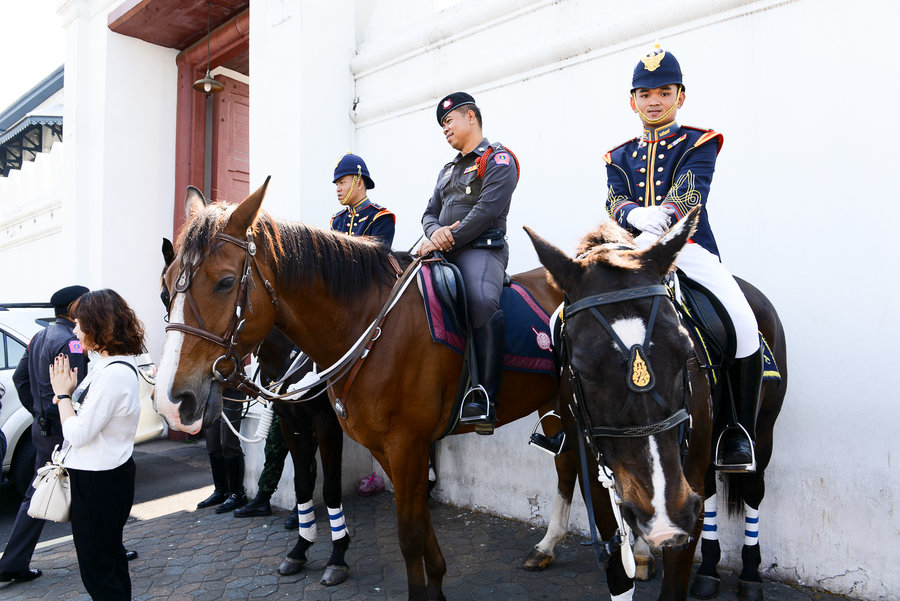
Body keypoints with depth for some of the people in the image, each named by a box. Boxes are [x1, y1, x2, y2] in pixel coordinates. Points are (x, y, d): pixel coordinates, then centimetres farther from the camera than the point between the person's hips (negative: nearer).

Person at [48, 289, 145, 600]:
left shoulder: (115, 373, -26)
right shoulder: (108, 364, 6)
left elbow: (78, 434, -23)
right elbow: (89, 419, 12)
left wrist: (63, 393, -10)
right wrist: (68, 394, -3)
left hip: (98, 481, -10)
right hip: (96, 474, 10)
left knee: (98, 568, 6)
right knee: (109, 556, 24)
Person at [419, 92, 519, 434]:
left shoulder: (498, 159, 4)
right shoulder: (448, 170, 30)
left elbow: (487, 210, -11)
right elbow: (430, 213, 21)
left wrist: (449, 238, -15)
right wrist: (436, 232, -4)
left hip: (481, 249, -8)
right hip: (445, 252, 8)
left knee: (482, 302, -36)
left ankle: (484, 398, -34)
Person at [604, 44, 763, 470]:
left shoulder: (699, 143, 10)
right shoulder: (619, 157, 20)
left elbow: (688, 193, -10)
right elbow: (615, 201, 1)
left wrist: (660, 217, -33)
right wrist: (636, 216, -25)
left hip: (690, 249, -2)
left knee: (743, 323, -27)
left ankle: (740, 434, -9)